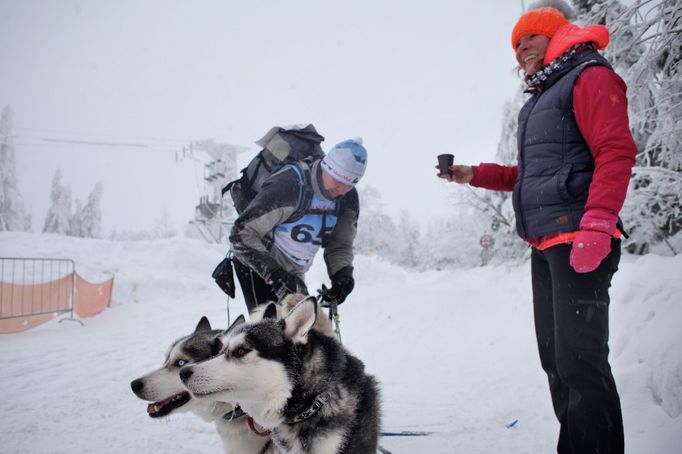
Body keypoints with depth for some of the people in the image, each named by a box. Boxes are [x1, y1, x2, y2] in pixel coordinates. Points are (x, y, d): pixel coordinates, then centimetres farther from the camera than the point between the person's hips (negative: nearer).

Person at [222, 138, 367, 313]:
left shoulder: (349, 198, -7)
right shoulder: (289, 185, -30)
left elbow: (340, 244, 0)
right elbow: (241, 235, -30)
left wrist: (342, 274, -22)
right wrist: (274, 273, -39)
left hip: (294, 272, 7)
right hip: (258, 266, -7)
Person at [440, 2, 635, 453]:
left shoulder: (589, 76, -2)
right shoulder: (540, 100, 24)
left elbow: (616, 153, -14)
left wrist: (596, 224, -24)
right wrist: (474, 175, 20)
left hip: (579, 242, -9)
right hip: (546, 245, 9)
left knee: (580, 360, -11)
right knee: (555, 358, 11)